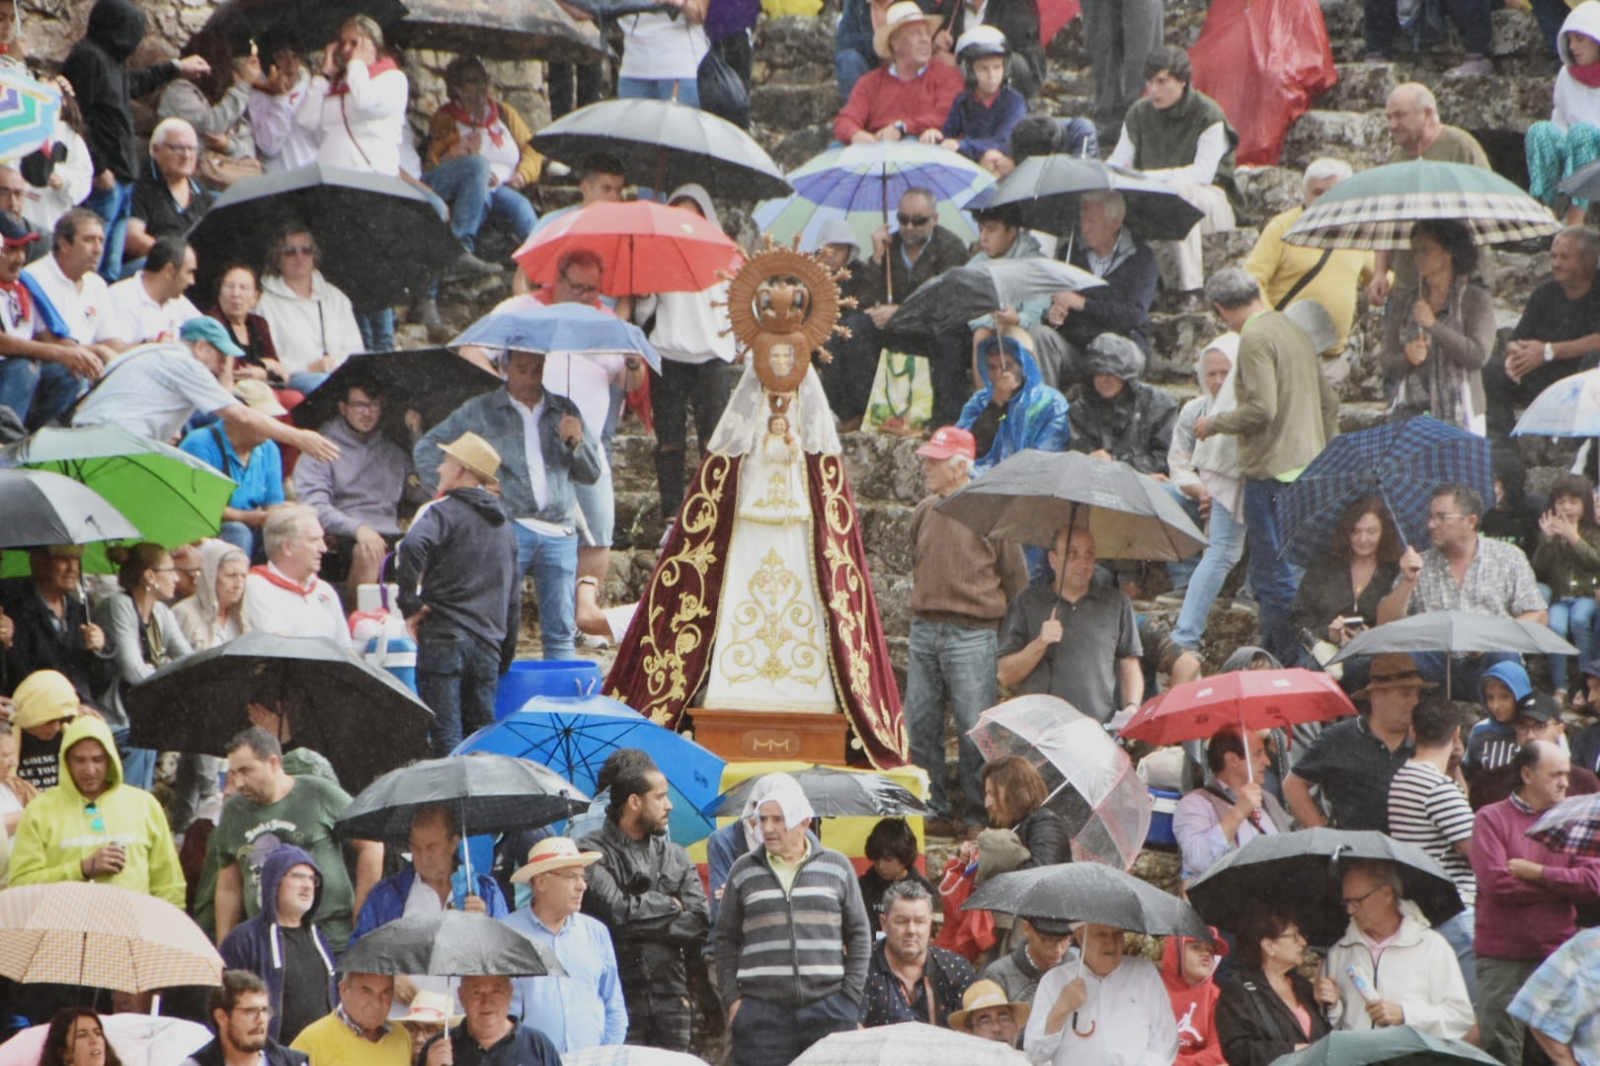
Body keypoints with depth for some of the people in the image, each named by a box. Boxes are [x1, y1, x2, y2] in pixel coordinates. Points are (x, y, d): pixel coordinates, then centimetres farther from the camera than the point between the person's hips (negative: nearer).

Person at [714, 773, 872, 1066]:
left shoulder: (837, 868, 9)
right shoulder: (744, 871, 10)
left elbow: (859, 934, 12)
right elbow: (726, 940, 13)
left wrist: (851, 994, 2)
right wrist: (731, 998, 3)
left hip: (828, 1008, 0)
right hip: (762, 1010, 0)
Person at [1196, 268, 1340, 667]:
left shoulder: (1255, 339, -13)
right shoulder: (1295, 331, 15)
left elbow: (1261, 409, -21)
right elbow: (1329, 402, 20)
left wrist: (1213, 424, -6)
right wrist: (1323, 453, 29)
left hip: (1272, 470, -9)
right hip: (1307, 466, 9)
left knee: (1273, 575, -7)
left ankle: (1289, 664, -8)